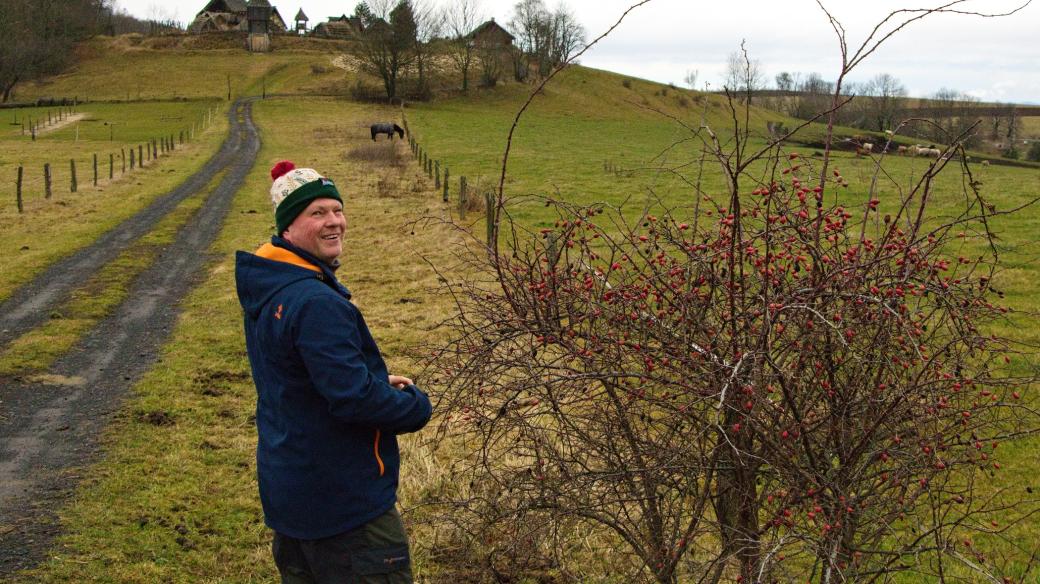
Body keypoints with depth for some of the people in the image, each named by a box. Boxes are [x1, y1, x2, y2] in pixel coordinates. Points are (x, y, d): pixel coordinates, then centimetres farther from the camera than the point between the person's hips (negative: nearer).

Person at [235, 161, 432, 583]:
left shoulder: (266, 292, 5)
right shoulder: (316, 304, -27)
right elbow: (354, 399, -29)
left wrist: (378, 382, 6)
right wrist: (416, 405, -11)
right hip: (343, 501, -10)